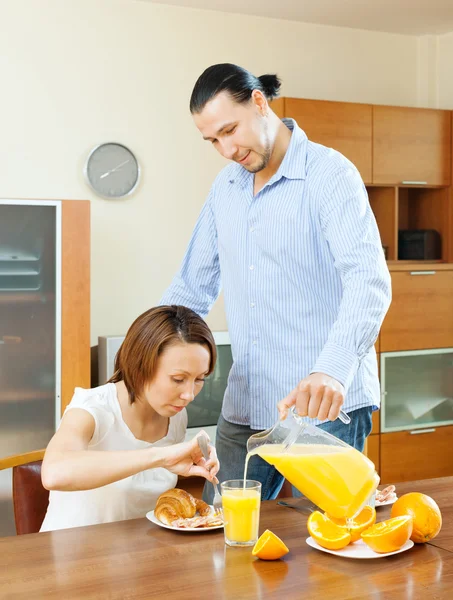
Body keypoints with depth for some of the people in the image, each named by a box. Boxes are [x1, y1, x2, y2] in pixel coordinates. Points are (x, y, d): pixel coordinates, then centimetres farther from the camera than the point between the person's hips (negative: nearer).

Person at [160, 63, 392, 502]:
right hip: (244, 406, 6)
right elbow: (193, 285, 19)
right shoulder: (225, 186, 12)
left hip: (324, 409, -6)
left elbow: (369, 279, -22)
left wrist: (333, 369, -38)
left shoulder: (329, 174, -9)